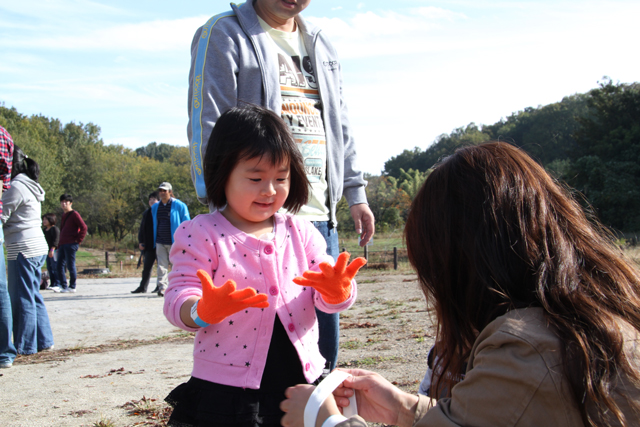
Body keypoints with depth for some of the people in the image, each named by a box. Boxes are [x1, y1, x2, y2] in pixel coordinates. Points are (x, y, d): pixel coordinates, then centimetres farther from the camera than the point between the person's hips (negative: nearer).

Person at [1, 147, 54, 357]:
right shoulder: (30, 186, 17)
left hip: (23, 249, -9)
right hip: (38, 246, 9)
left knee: (22, 297, -1)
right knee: (34, 296, 14)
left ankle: (25, 345, 4)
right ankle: (43, 340, 18)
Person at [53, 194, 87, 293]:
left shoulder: (74, 214, -6)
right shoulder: (63, 215, 20)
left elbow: (83, 227, -14)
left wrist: (78, 240, -13)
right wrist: (59, 244, 18)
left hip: (71, 244, -9)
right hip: (62, 245, 9)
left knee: (70, 265, -4)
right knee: (59, 265, 6)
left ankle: (72, 287, 4)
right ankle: (63, 286, 13)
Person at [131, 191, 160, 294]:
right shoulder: (146, 213, 14)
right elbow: (142, 229, 18)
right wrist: (140, 242, 9)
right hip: (149, 245, 6)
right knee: (147, 267, 8)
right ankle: (143, 287, 13)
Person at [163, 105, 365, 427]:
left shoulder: (301, 232, 7)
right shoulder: (200, 234, -4)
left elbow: (330, 300, 5)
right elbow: (177, 301, -10)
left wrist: (336, 290, -19)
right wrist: (204, 310, -32)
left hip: (299, 382, 3)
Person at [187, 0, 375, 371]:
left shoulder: (321, 45, 21)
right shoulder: (224, 34, 0)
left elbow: (340, 123, 25)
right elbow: (206, 123, -8)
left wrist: (356, 193, 19)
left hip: (320, 215, 7)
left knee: (324, 336, 11)